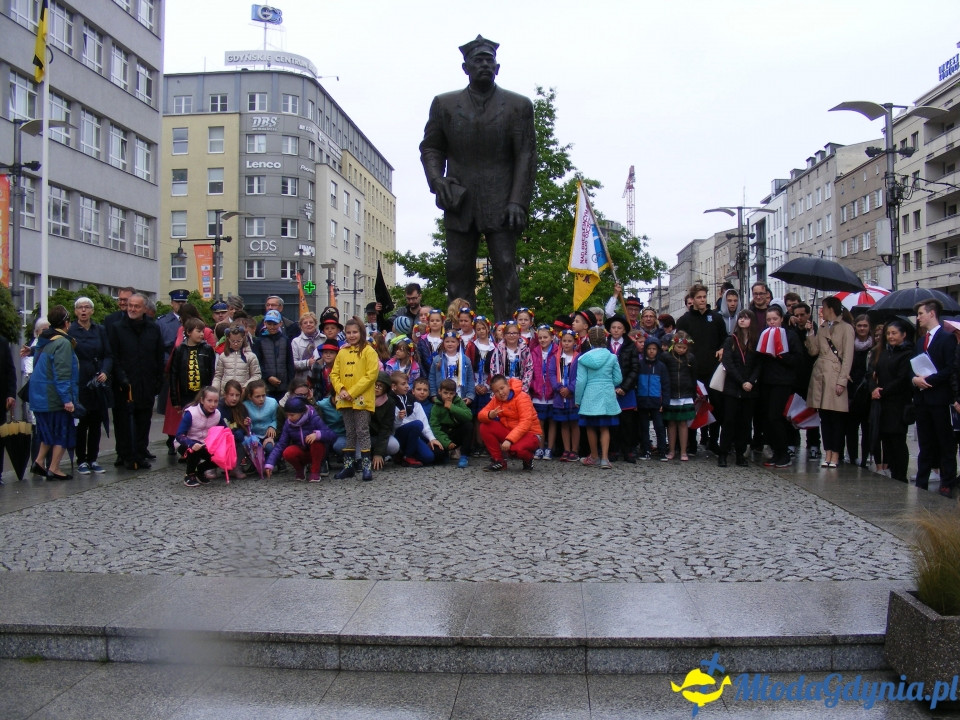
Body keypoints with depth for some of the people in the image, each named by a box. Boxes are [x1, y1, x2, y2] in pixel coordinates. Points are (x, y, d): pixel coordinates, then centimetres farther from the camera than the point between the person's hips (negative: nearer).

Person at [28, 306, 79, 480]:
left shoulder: (44, 341, 11)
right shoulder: (63, 343, -17)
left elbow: (38, 367, 19)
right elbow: (62, 374, -22)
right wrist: (67, 399, -22)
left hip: (40, 397, 9)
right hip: (55, 398, -9)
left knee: (50, 432, 21)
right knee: (63, 433, 2)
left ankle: (39, 462, 18)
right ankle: (53, 469, 4)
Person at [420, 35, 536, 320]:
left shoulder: (518, 106, 8)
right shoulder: (444, 104, 14)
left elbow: (526, 155, 2)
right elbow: (431, 147, 16)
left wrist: (518, 201, -8)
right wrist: (436, 179, -5)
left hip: (501, 204, -2)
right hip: (459, 202, 2)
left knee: (505, 269, -5)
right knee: (458, 270, 0)